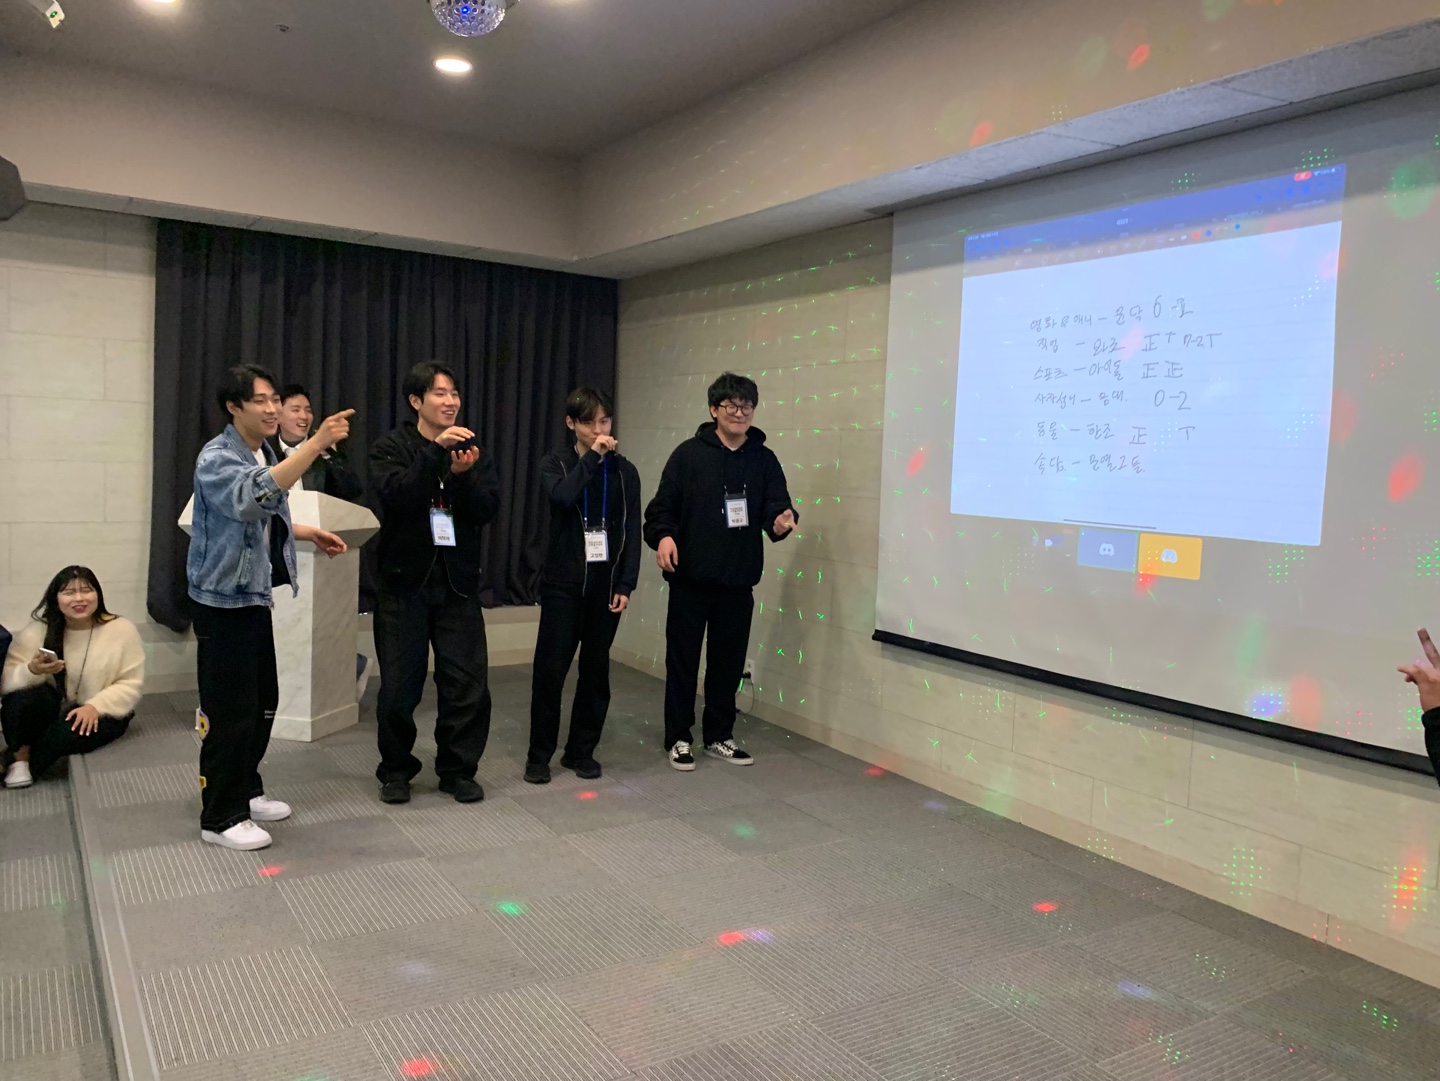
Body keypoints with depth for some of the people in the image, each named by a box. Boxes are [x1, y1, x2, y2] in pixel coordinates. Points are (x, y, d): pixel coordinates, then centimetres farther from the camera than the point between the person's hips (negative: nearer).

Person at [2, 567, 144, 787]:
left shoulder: (122, 630, -12)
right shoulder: (38, 630, -6)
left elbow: (131, 685, -11)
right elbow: (7, 681, -12)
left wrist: (96, 706, -26)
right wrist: (32, 671, -34)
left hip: (102, 713, -2)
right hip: (54, 706, 2)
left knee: (72, 732, -32)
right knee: (19, 699, -28)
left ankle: (30, 767, -2)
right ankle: (20, 760, -6)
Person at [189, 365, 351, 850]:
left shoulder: (265, 454, 12)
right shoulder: (217, 458, -16)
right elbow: (253, 497, -39)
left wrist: (310, 533, 14)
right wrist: (316, 444, -44)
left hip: (255, 595, 9)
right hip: (223, 600, -9)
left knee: (263, 701, 15)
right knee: (229, 710, -4)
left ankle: (246, 791, 31)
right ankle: (220, 817, 8)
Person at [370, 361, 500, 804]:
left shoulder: (474, 451, 10)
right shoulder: (391, 448, 0)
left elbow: (487, 509, -3)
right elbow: (395, 495, -19)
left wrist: (463, 474, -21)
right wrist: (436, 452, -27)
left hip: (457, 584, 3)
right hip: (404, 583, -2)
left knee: (468, 685, 2)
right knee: (399, 688, 4)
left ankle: (458, 770, 18)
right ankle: (396, 771, 23)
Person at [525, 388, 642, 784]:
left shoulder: (624, 471, 6)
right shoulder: (555, 464, 2)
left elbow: (632, 532, 3)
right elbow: (562, 496, -21)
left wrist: (626, 584, -3)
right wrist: (592, 457, -16)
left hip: (606, 586, 2)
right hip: (563, 585, -2)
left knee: (596, 671, 7)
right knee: (550, 670, -2)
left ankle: (581, 750, 20)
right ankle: (539, 754, 12)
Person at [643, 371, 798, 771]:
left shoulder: (764, 460, 5)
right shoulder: (689, 454, -2)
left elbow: (775, 510, -1)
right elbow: (662, 506, -3)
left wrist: (781, 522, -24)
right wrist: (663, 535, -22)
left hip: (739, 581, 3)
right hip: (690, 578, -2)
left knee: (729, 662, 11)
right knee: (683, 660, 6)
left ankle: (719, 737, 27)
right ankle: (678, 738, 19)